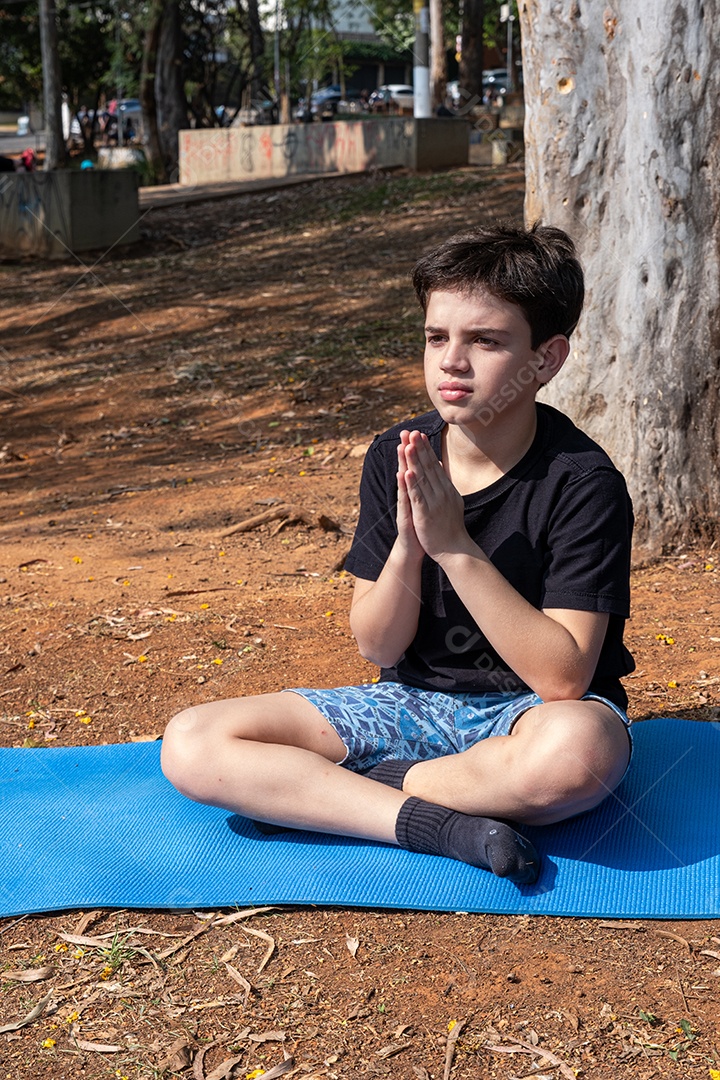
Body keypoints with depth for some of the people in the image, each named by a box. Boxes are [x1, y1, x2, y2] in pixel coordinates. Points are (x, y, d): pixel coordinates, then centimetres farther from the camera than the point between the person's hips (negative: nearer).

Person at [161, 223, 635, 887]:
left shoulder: (583, 483, -16)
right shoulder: (395, 459, -3)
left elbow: (563, 675, -22)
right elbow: (378, 646, -2)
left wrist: (456, 546, -28)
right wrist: (407, 545, -23)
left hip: (532, 709, -3)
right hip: (415, 701, 4)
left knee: (578, 747, -43)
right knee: (189, 745, -13)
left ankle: (312, 794, -20)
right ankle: (431, 821, -23)